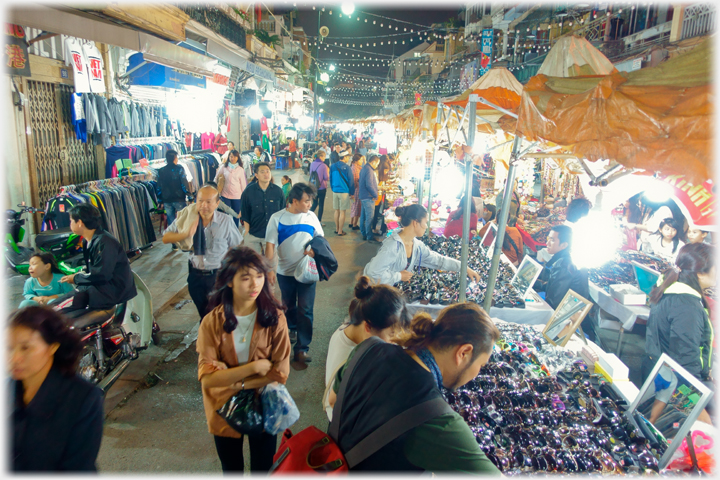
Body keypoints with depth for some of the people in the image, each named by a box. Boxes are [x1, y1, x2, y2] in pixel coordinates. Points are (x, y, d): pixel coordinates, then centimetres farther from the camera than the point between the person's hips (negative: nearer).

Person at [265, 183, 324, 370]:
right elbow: (270, 245, -8)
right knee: (288, 305, 20)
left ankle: (301, 350, 0)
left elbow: (320, 238, 7)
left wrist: (315, 249, -15)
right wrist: (269, 269, -14)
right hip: (285, 271, 0)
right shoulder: (277, 218, -9)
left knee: (305, 310, -5)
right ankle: (292, 328, 49)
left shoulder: (311, 217, -3)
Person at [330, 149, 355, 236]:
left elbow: (330, 179, 15)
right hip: (344, 192, -6)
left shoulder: (333, 167, 6)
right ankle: (340, 231, 4)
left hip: (335, 191, 6)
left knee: (337, 210, 15)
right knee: (342, 212, 0)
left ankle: (337, 229, 23)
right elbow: (351, 181, -9)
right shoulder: (347, 167, -12)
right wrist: (352, 193, -1)